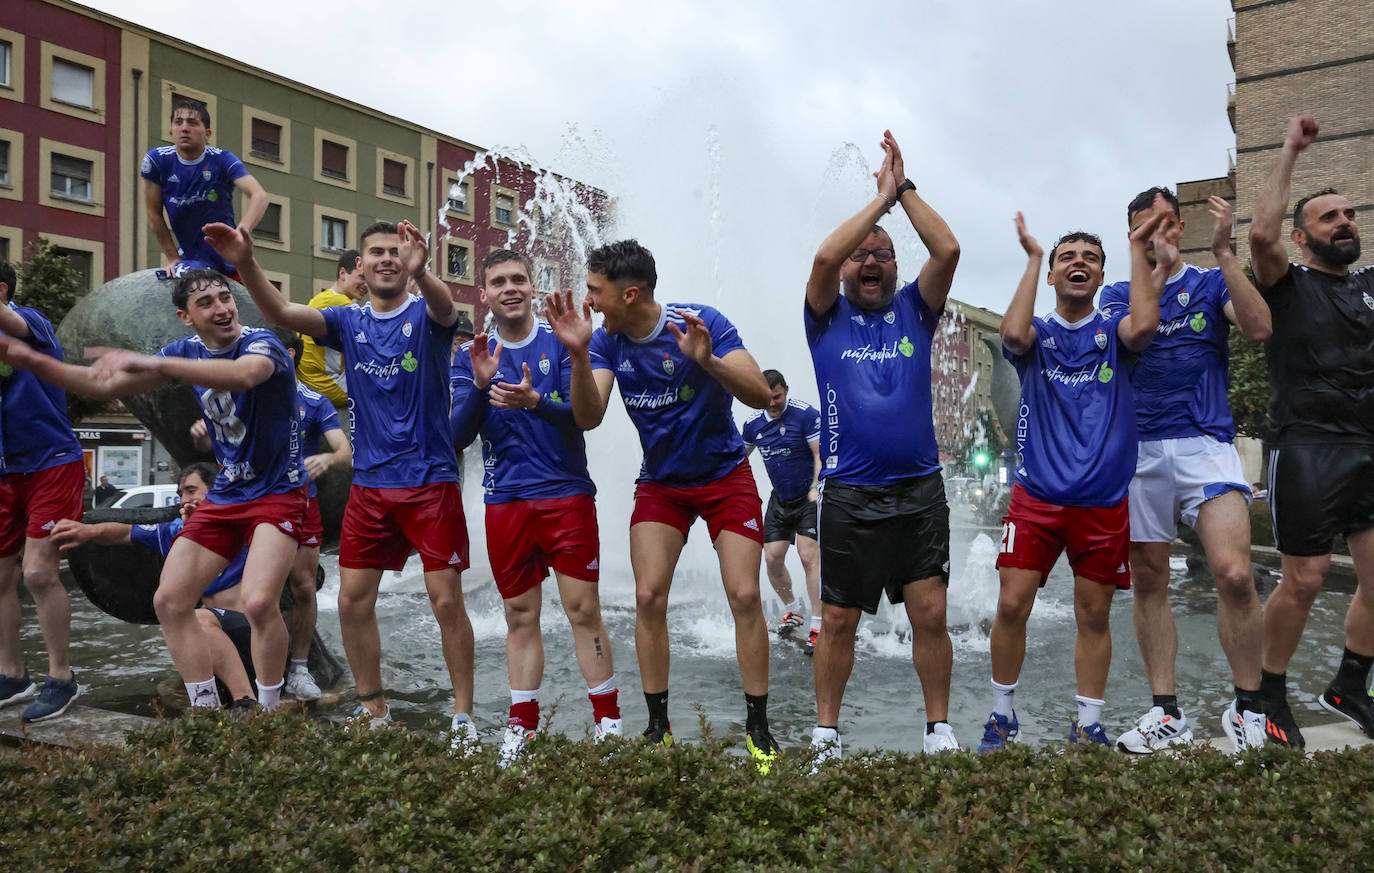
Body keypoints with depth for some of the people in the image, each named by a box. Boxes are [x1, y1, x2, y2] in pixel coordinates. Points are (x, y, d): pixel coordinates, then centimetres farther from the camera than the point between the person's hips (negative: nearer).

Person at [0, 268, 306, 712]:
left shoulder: (261, 342, -15)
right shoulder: (186, 351, 5)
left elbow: (243, 375, -41)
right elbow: (105, 386, 13)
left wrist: (150, 362, -42)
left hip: (277, 493, -7)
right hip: (224, 495, 7)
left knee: (258, 602, -25)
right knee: (169, 601, 3)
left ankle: (269, 708, -4)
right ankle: (206, 706, 16)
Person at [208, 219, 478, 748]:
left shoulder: (424, 315, -1)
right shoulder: (348, 322, 8)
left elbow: (445, 308, -26)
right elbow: (281, 313, -6)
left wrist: (421, 273, -48)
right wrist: (245, 263, -23)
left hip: (430, 480, -4)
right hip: (369, 483, 4)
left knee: (446, 600, -5)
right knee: (353, 601, 5)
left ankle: (463, 717, 9)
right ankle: (374, 713, 21)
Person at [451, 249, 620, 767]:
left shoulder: (561, 341, 1)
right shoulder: (471, 356, 8)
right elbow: (459, 436, 0)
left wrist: (534, 401, -27)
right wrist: (480, 385, -17)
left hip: (567, 495, -2)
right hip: (505, 501, 2)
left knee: (584, 610, -2)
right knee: (520, 616, 9)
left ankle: (608, 721, 10)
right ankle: (521, 726, 20)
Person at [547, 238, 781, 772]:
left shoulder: (702, 322, -20)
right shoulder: (607, 340, -7)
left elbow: (760, 396, -26)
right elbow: (587, 418, -17)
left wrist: (707, 361, -43)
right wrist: (578, 354, -32)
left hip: (725, 475, -3)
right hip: (659, 483, 4)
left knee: (744, 595, -10)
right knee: (648, 597, -5)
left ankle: (758, 728, 6)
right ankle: (658, 726, 10)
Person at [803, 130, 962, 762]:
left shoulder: (914, 310, 11)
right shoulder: (828, 317, 7)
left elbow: (947, 250, -4)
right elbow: (823, 258, -12)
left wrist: (905, 188, -3)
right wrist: (881, 197, -7)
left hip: (919, 489, 1)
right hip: (849, 492, -1)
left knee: (931, 614, 0)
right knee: (837, 621, 5)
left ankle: (938, 730, 17)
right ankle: (826, 734, 20)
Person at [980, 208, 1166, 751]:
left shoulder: (1113, 328, 7)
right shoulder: (1037, 333, 7)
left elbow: (1144, 326, -18)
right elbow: (1013, 334, -18)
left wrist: (1137, 247, -10)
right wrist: (1032, 258, -9)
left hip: (1104, 501, 1)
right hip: (1036, 496, 0)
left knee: (1094, 615, 7)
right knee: (1012, 605, -5)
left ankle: (1088, 726, 20)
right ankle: (1002, 715, 14)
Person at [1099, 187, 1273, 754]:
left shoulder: (1211, 283, 11)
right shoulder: (1117, 293, 15)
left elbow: (1259, 328, -8)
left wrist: (1223, 250, -10)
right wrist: (1146, 267, -14)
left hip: (1205, 442, -2)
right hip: (1140, 451, 2)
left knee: (1234, 574, -17)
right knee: (1147, 581, 4)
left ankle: (1247, 710, 1)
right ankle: (1166, 714, 14)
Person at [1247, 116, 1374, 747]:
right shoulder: (1289, 286, 1)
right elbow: (1261, 234, -18)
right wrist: (1289, 151, -9)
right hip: (1307, 449, -5)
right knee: (1304, 582, -5)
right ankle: (1268, 694, 12)